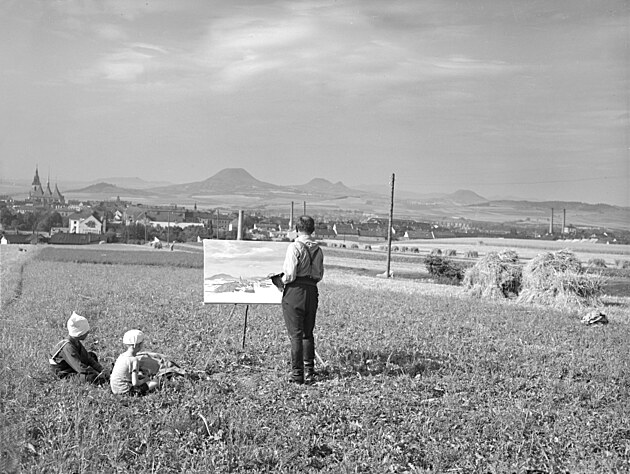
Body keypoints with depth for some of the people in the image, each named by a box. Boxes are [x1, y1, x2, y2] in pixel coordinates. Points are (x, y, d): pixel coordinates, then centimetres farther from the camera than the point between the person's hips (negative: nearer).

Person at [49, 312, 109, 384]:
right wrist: (98, 375, -32)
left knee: (92, 355, 7)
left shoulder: (76, 343, 0)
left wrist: (102, 370, -8)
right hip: (65, 373, -10)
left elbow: (87, 358, 3)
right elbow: (80, 367, -34)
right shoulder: (68, 347, -29)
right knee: (91, 376, -32)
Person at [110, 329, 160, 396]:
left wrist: (141, 375, 12)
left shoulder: (122, 355, 6)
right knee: (155, 384, -10)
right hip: (124, 390, -9)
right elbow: (135, 383, -21)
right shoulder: (134, 360, -18)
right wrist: (144, 380, -2)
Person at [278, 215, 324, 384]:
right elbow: (320, 275, 11)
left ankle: (297, 373, 3)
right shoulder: (317, 249, 7)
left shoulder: (295, 247, -12)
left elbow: (290, 274, -17)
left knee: (295, 334, 0)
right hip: (312, 292, 6)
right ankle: (309, 372, 17)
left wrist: (282, 280, 3)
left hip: (294, 292, -6)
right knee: (308, 334, 14)